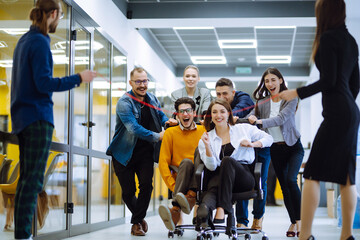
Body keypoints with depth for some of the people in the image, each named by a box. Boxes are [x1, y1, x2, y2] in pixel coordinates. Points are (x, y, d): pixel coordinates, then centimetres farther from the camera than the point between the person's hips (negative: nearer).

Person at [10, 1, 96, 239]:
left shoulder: (25, 40, 14)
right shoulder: (40, 42, -13)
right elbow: (43, 83, -19)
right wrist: (78, 78, -14)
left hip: (23, 116, 9)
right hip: (38, 117, -9)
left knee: (26, 177, 10)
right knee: (34, 179, -8)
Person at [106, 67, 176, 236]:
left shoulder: (152, 99, 3)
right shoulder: (124, 103, -16)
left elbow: (160, 114, 22)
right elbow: (134, 128, -26)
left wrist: (166, 121, -1)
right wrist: (157, 136, -29)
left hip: (145, 152, 4)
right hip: (124, 153, -4)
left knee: (146, 185, -12)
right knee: (128, 191, 0)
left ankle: (137, 222, 3)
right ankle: (140, 218, 25)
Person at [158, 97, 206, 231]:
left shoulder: (204, 131, 14)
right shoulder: (170, 133, 11)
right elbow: (163, 163, 4)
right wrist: (173, 186, -9)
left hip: (201, 180, 0)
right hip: (179, 179, 0)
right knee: (186, 162, -32)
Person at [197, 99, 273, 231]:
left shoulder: (243, 129, 16)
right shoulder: (206, 138, 17)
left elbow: (268, 138, 19)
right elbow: (211, 166, 6)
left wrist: (252, 144, 1)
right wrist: (207, 146, -8)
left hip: (244, 178, -1)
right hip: (220, 177, 1)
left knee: (227, 160, -34)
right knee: (213, 187, -36)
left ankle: (223, 208, -43)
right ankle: (205, 207, -71)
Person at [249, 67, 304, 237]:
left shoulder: (290, 98, -8)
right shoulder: (262, 103, 3)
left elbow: (282, 118, -22)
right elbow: (253, 120, -2)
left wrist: (260, 121, -32)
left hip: (293, 146, -4)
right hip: (275, 149, 4)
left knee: (291, 180, -21)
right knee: (284, 185, 5)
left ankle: (299, 219, -13)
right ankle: (293, 223, 13)